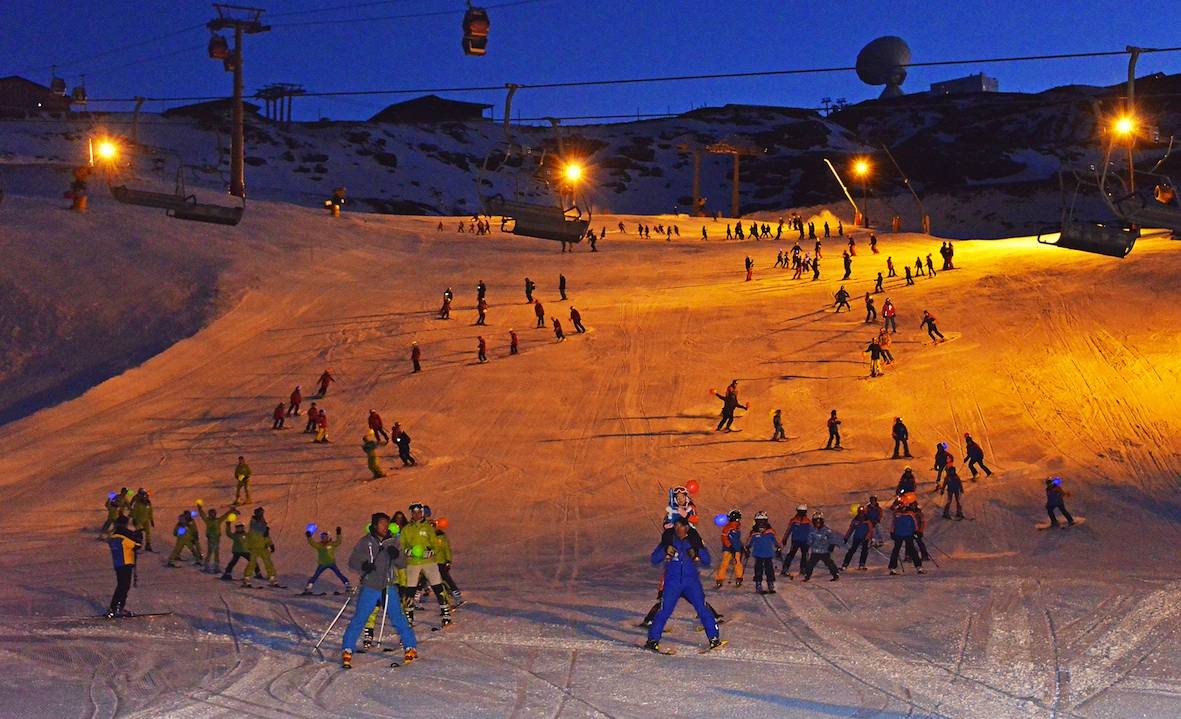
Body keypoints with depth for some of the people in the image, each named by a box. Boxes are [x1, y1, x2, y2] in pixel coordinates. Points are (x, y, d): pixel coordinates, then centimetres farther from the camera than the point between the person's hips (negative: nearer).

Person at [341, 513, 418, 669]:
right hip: (369, 588, -2)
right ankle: (347, 651, 7)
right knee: (358, 619, -3)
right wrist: (363, 565, -24)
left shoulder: (392, 541, 3)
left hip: (388, 587, 2)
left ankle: (410, 648, 13)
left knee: (398, 618, 2)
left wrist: (396, 554, -20)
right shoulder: (365, 542, -4)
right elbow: (352, 562, -4)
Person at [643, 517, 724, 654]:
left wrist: (697, 553, -14)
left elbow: (707, 561, 5)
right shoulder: (668, 540, 2)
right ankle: (653, 640, 5)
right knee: (664, 611, -6)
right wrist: (665, 551, -17)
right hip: (672, 582, 0)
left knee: (702, 608, -9)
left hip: (691, 581, 0)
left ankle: (714, 638, -1)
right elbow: (654, 559, 0)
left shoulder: (694, 540, 3)